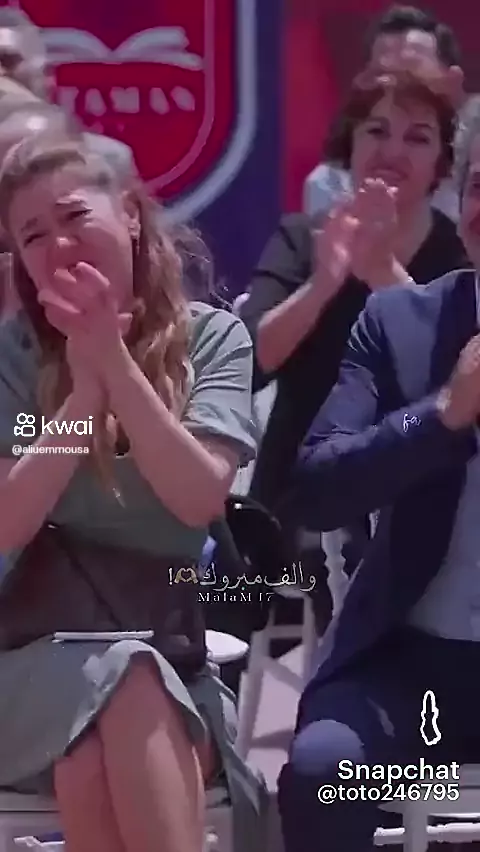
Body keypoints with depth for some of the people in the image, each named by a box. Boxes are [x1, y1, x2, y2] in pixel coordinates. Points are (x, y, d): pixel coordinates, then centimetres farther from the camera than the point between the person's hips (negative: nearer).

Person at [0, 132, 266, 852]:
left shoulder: (211, 338, 1)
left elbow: (200, 498, -14)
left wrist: (113, 360, -17)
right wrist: (86, 387, -15)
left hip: (163, 650, 0)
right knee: (121, 685, -34)